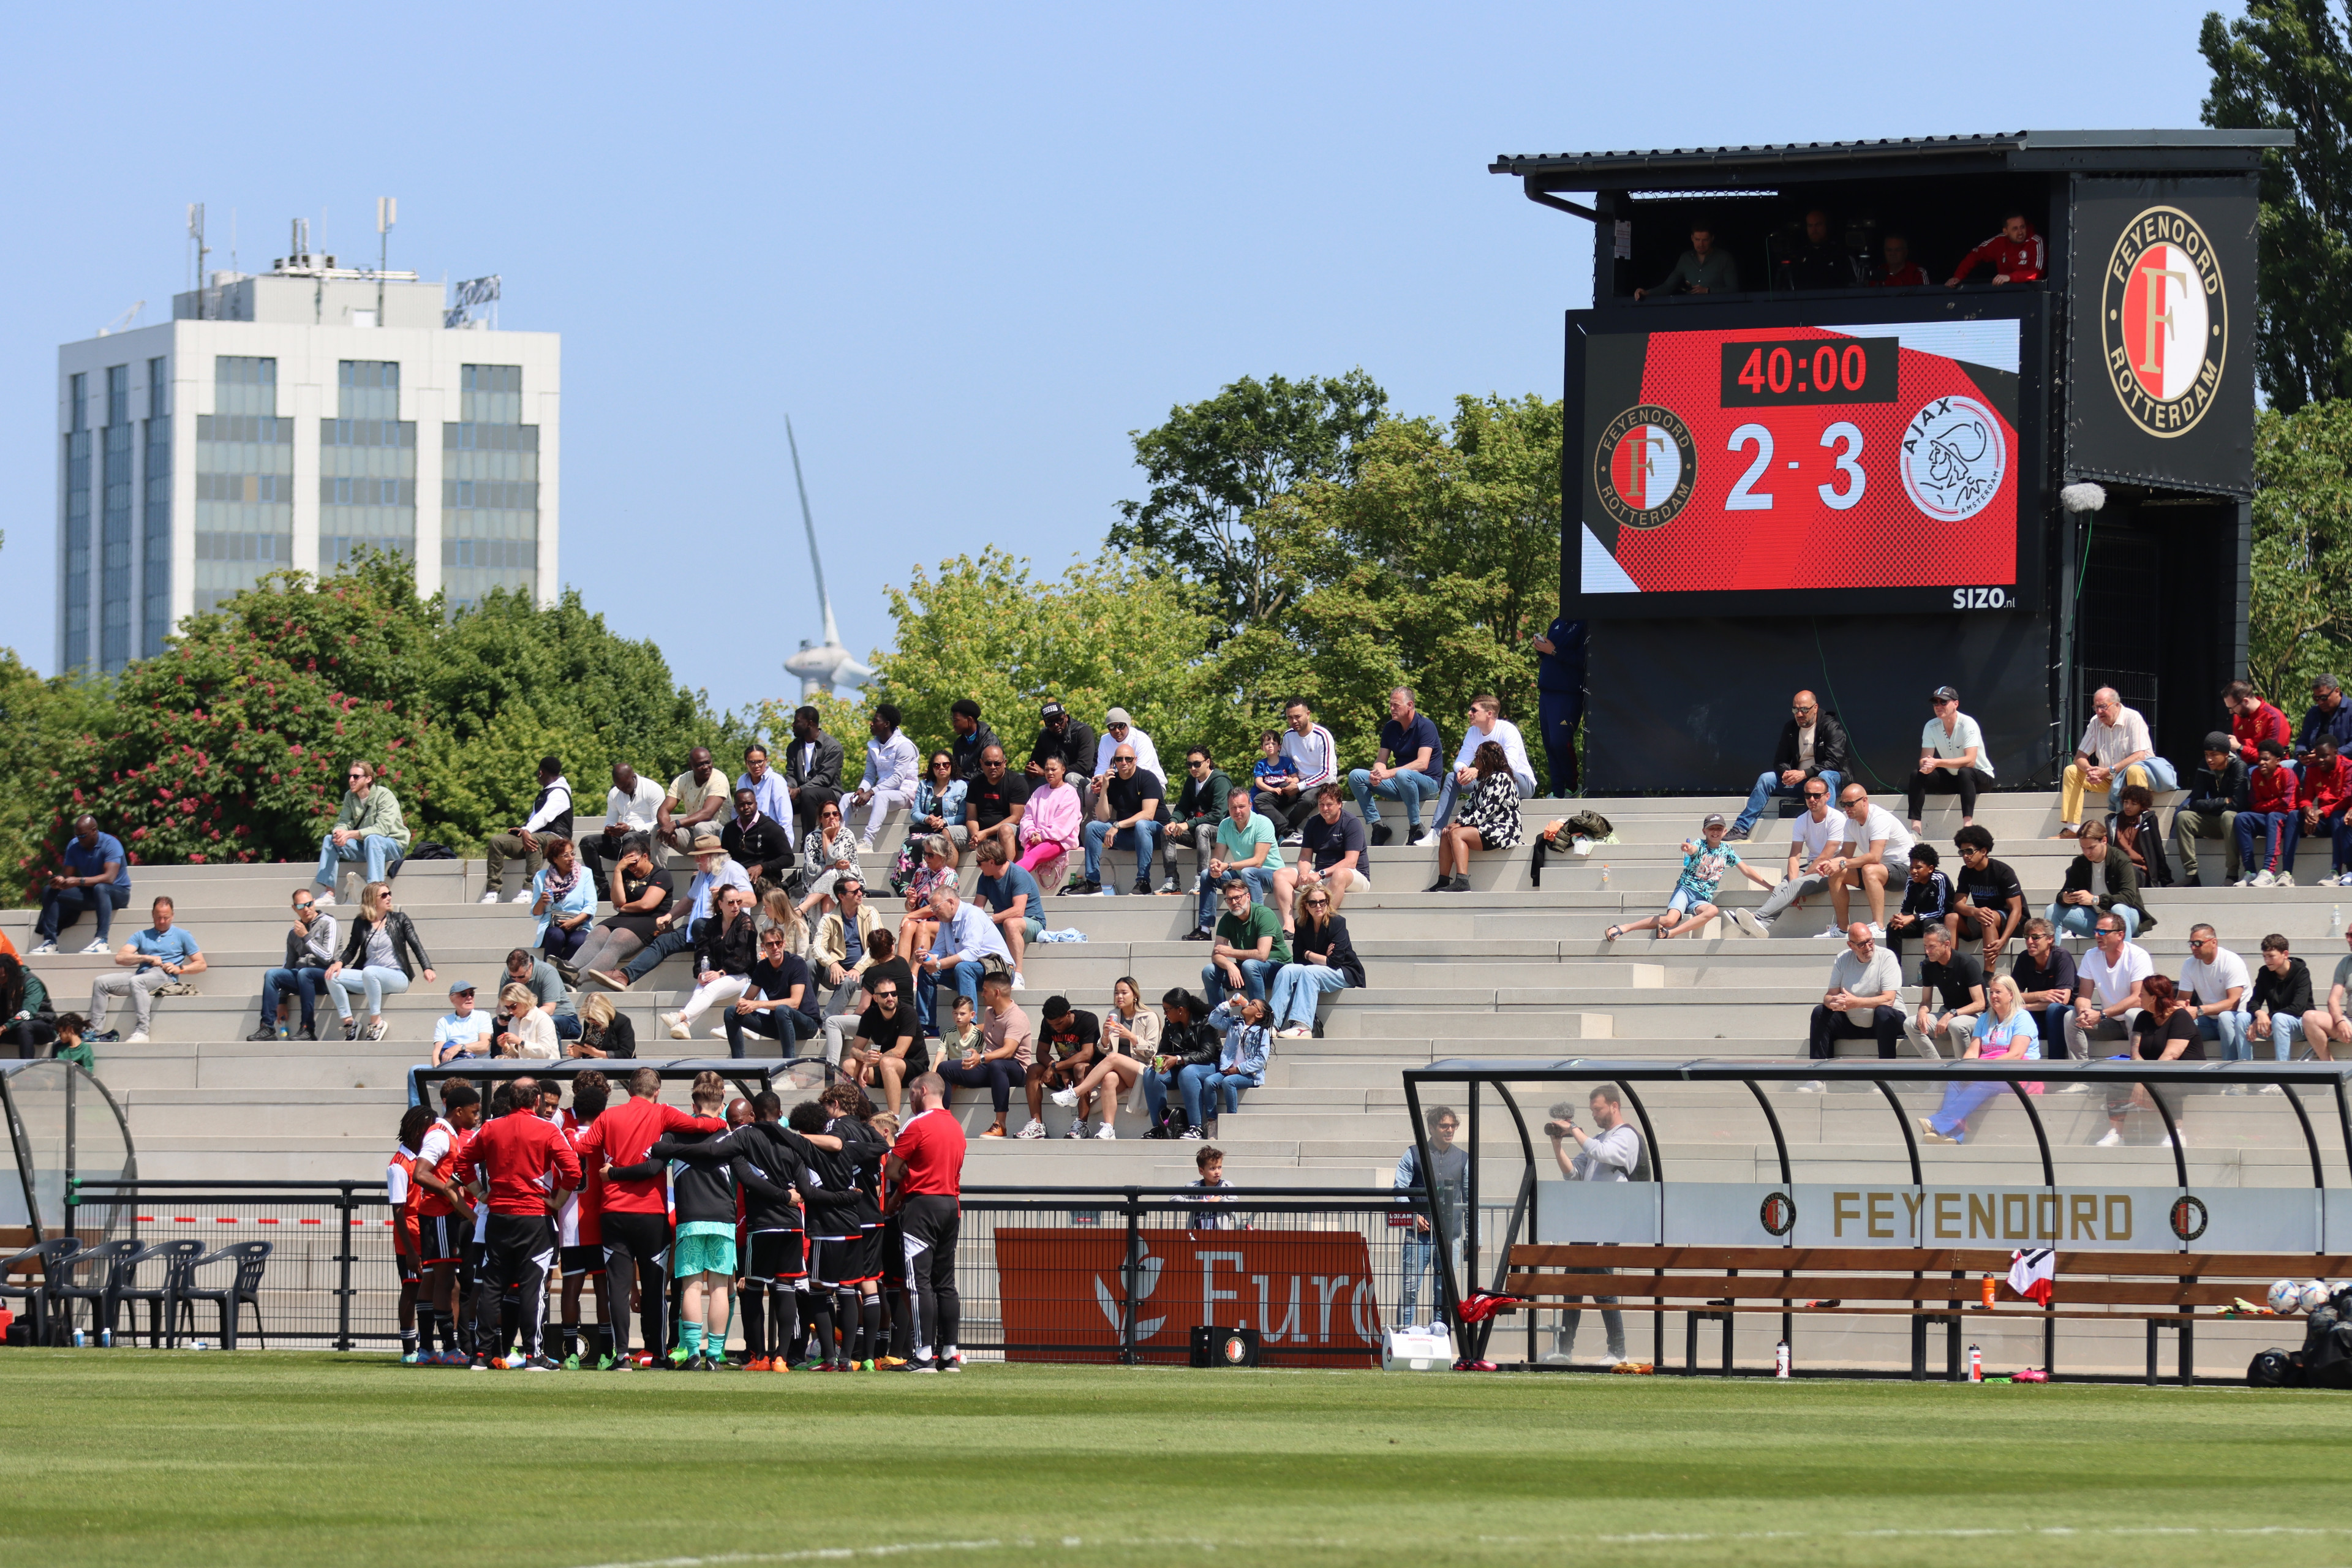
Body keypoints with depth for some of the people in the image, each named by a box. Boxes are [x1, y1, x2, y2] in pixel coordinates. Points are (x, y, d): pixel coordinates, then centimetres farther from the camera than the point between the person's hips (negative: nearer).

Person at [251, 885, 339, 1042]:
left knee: (304, 973, -36)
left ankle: (309, 1030, -34)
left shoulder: (327, 923, 0)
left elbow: (327, 957, -10)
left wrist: (306, 937, -11)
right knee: (272, 974, -18)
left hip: (324, 975, -5)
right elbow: (289, 966, 17)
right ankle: (268, 1028, -22)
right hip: (300, 978, 5)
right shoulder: (294, 934, 16)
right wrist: (282, 1001, 11)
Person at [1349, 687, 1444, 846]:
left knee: (1403, 775, -41)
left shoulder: (1425, 726, -13)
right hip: (1400, 785, 7)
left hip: (1428, 783, -7)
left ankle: (1416, 829, -27)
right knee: (1355, 776, -9)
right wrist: (1377, 773, -20)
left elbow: (1422, 764, -24)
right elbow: (1381, 760, 5)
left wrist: (1390, 773, -32)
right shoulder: (1390, 728, 8)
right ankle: (1377, 826, -15)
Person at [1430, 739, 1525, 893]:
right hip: (1487, 827, 10)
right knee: (1446, 834, -3)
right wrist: (1457, 822, -3)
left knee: (1457, 834, -24)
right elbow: (1471, 806, 16)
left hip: (1504, 830, -10)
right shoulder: (1482, 781, 19)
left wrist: (1461, 823, -17)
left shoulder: (1501, 778, -11)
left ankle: (1462, 883, -35)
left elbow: (1487, 810, -18)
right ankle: (1443, 882, -11)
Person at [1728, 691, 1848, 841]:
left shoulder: (1831, 727, -12)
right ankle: (1740, 830, -14)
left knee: (1825, 776, -38)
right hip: (1799, 780, 5)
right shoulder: (1790, 729, 5)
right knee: (1766, 778, -11)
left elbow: (1834, 762, -21)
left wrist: (1805, 773, -31)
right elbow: (1780, 760, 7)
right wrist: (1786, 773, -19)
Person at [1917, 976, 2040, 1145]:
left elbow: (2016, 1054, -13)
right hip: (1987, 1070, 6)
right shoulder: (1985, 1019, 20)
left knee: (1983, 1082, -37)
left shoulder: (2022, 1018, 0)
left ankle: (1940, 1123, -50)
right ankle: (1955, 1134, -44)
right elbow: (1973, 1051, 10)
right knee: (1956, 1078, -24)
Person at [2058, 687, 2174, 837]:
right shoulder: (2096, 723, 1)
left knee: (2135, 770, -39)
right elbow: (2080, 757, 2)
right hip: (2109, 780, 6)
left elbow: (2139, 756, -24)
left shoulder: (2133, 719, -15)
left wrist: (2109, 771, -27)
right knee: (2071, 771, -6)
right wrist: (2089, 770, -22)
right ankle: (2071, 829, -12)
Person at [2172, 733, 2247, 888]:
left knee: (2228, 816, -38)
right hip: (2212, 821, 5)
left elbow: (2237, 805, -23)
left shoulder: (2238, 768, -15)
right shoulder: (2205, 770, 0)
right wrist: (2224, 801, -15)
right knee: (2182, 817, -19)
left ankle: (2232, 875, -36)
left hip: (2232, 821, -5)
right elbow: (2195, 803, -6)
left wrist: (2212, 805, -14)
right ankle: (2191, 874, -23)